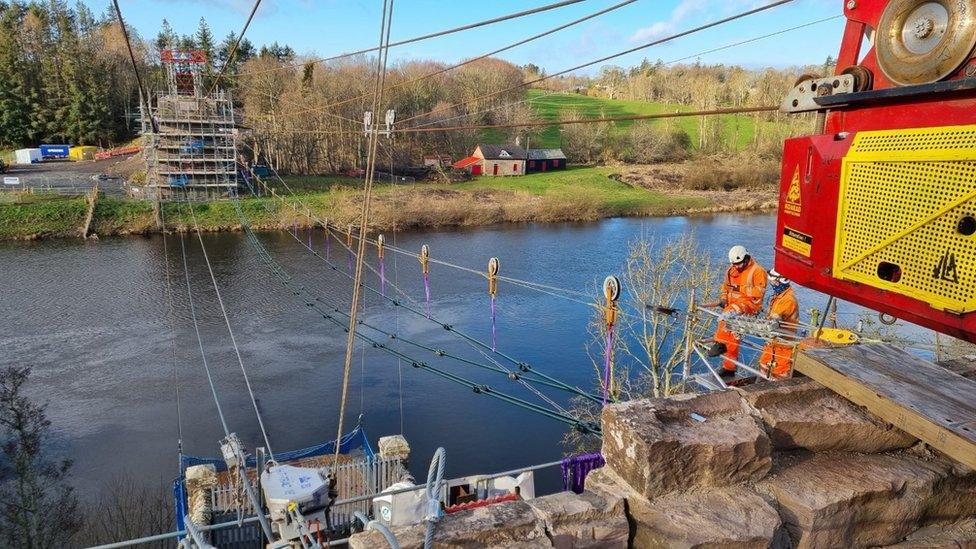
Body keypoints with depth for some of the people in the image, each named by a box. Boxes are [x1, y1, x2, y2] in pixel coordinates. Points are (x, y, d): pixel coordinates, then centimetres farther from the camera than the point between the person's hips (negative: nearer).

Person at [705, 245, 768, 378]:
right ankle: (729, 369, 12)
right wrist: (724, 299, 7)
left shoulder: (757, 271, -7)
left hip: (750, 304, -6)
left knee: (728, 313, -35)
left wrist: (740, 289, -20)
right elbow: (725, 286, 24)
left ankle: (720, 343, -29)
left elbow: (759, 291, -15)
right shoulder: (732, 270, 12)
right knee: (732, 336, 3)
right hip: (734, 304, 6)